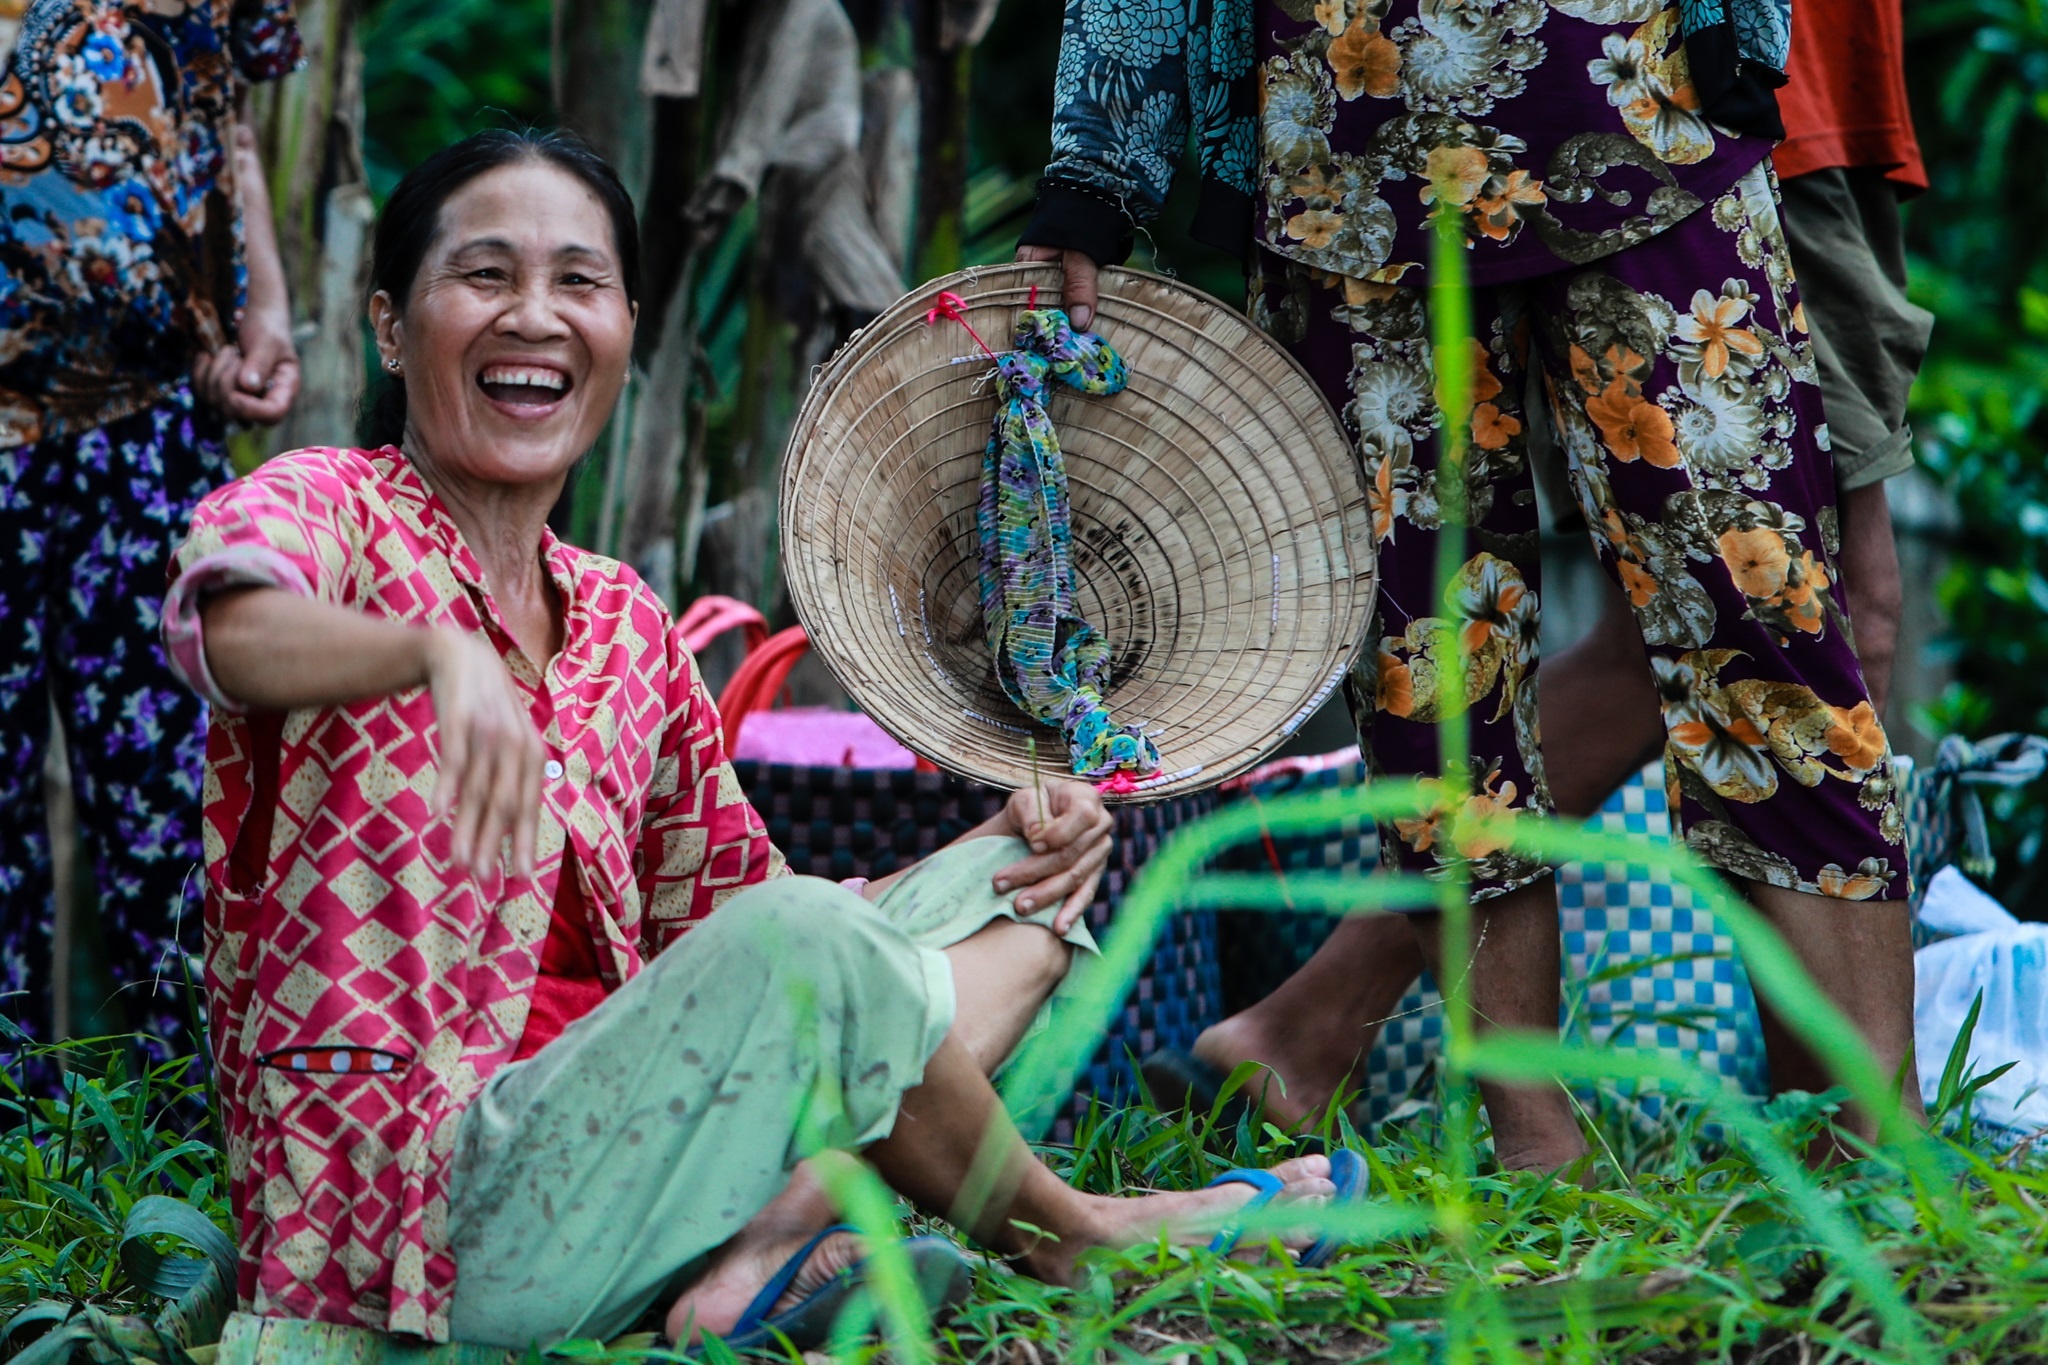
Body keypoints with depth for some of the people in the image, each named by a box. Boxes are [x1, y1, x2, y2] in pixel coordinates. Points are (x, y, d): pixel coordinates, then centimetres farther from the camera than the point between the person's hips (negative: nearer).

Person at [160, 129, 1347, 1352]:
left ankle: (774, 1240, -20)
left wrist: (1015, 841, 3)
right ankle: (1063, 1235, -2)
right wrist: (441, 652, -50)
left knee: (1011, 884, 4)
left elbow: (728, 925, 18)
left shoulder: (627, 627, 15)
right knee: (793, 933, -28)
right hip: (417, 1211, -8)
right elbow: (230, 623, -30)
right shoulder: (330, 510, -5)